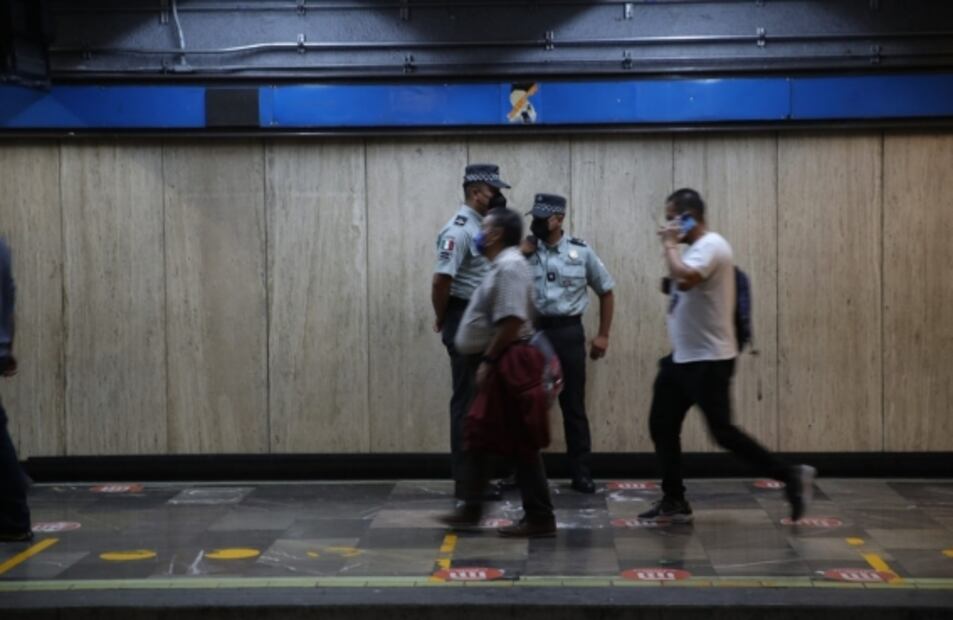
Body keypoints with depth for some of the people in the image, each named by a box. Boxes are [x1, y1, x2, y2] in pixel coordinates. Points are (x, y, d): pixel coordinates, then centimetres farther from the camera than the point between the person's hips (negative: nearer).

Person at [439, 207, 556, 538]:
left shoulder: (510, 265, -16)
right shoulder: (501, 265, 17)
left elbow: (512, 321, -24)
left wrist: (488, 360, -19)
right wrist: (488, 361, 16)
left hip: (509, 364, -11)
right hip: (499, 365, 11)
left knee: (521, 442, -5)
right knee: (478, 435, 14)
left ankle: (540, 518, 1)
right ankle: (471, 508, 22)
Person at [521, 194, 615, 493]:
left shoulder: (581, 251, 2)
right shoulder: (524, 248, 3)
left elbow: (606, 291, 10)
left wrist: (603, 335, 6)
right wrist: (525, 249, -11)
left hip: (568, 332, -1)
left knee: (573, 405, 5)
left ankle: (581, 472, 12)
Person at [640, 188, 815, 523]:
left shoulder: (710, 246, -18)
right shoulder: (697, 248, 14)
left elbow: (685, 278, -36)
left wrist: (670, 244, -23)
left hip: (708, 360, -10)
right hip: (682, 357, 10)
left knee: (722, 432, -7)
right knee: (661, 425, 9)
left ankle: (791, 476, 3)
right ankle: (674, 502, 16)